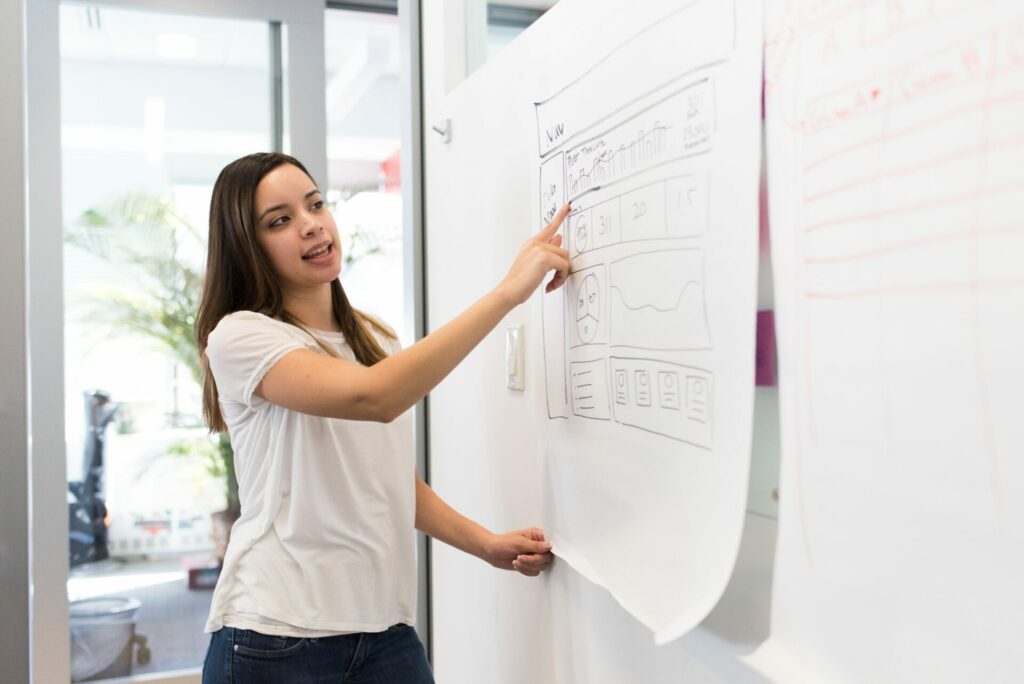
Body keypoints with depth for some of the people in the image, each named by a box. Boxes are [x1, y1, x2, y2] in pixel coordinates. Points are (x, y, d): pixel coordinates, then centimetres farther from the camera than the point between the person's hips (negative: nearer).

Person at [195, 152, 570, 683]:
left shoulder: (376, 340, 11)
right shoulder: (238, 337, -12)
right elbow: (374, 398, -29)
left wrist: (486, 544, 3)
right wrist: (508, 291, -28)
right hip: (275, 640, -5)